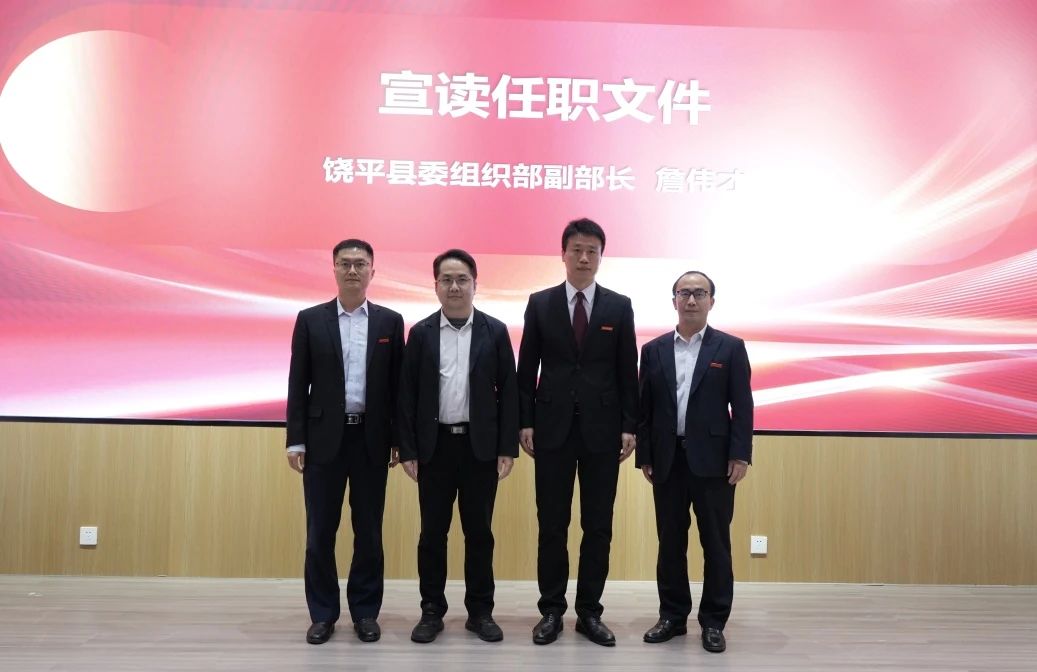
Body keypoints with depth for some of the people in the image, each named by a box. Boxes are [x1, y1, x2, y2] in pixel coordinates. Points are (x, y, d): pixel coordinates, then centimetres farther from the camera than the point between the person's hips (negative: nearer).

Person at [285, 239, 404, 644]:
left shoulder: (390, 322, 4)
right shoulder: (310, 320, 2)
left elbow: (396, 384, 5)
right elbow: (298, 384, 1)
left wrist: (399, 440, 2)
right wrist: (296, 440, -4)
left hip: (372, 439, 1)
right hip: (324, 437, 0)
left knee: (369, 531, 8)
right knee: (320, 531, 6)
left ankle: (365, 612, 21)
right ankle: (323, 614, 19)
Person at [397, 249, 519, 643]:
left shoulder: (495, 331, 2)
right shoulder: (421, 333, 3)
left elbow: (508, 391, 1)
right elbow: (407, 394, 2)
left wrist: (508, 447, -4)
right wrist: (407, 449, -2)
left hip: (481, 446, 0)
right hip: (435, 445, 1)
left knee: (479, 532, 8)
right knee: (432, 532, 7)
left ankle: (480, 611, 19)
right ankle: (432, 611, 19)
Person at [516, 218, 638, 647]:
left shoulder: (619, 306, 4)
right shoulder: (540, 304, 4)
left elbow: (628, 371, 4)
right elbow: (527, 368, 4)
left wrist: (629, 426, -2)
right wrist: (525, 422, -2)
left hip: (602, 428, 1)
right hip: (553, 427, 0)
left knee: (598, 526, 6)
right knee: (552, 525, 5)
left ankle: (590, 612, 18)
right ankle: (551, 610, 17)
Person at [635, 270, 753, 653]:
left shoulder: (730, 347, 2)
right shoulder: (654, 350, 8)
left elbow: (742, 405, -1)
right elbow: (644, 406, 7)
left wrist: (740, 455, -9)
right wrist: (643, 456, 3)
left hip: (713, 459, -2)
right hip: (667, 459, 2)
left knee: (716, 543, 4)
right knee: (670, 542, 9)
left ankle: (714, 622, 15)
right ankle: (673, 616, 21)